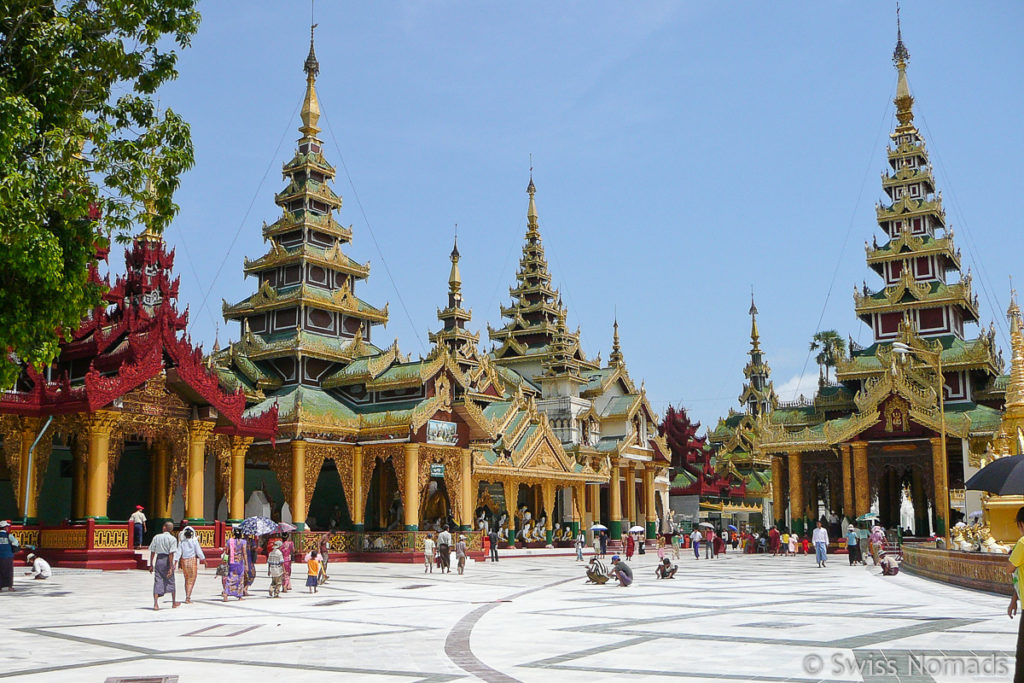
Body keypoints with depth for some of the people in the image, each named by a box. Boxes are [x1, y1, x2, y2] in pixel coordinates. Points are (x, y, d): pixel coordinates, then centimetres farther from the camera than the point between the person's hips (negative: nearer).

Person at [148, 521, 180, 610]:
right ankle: (174, 602, 28)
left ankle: (156, 604, -10)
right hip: (167, 560, -2)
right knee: (171, 582, 14)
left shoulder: (156, 537, 3)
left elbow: (152, 552, 4)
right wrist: (171, 567, -14)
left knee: (157, 582, 1)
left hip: (158, 560, 2)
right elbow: (171, 554, -14)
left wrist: (151, 565, 10)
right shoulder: (172, 539, -7)